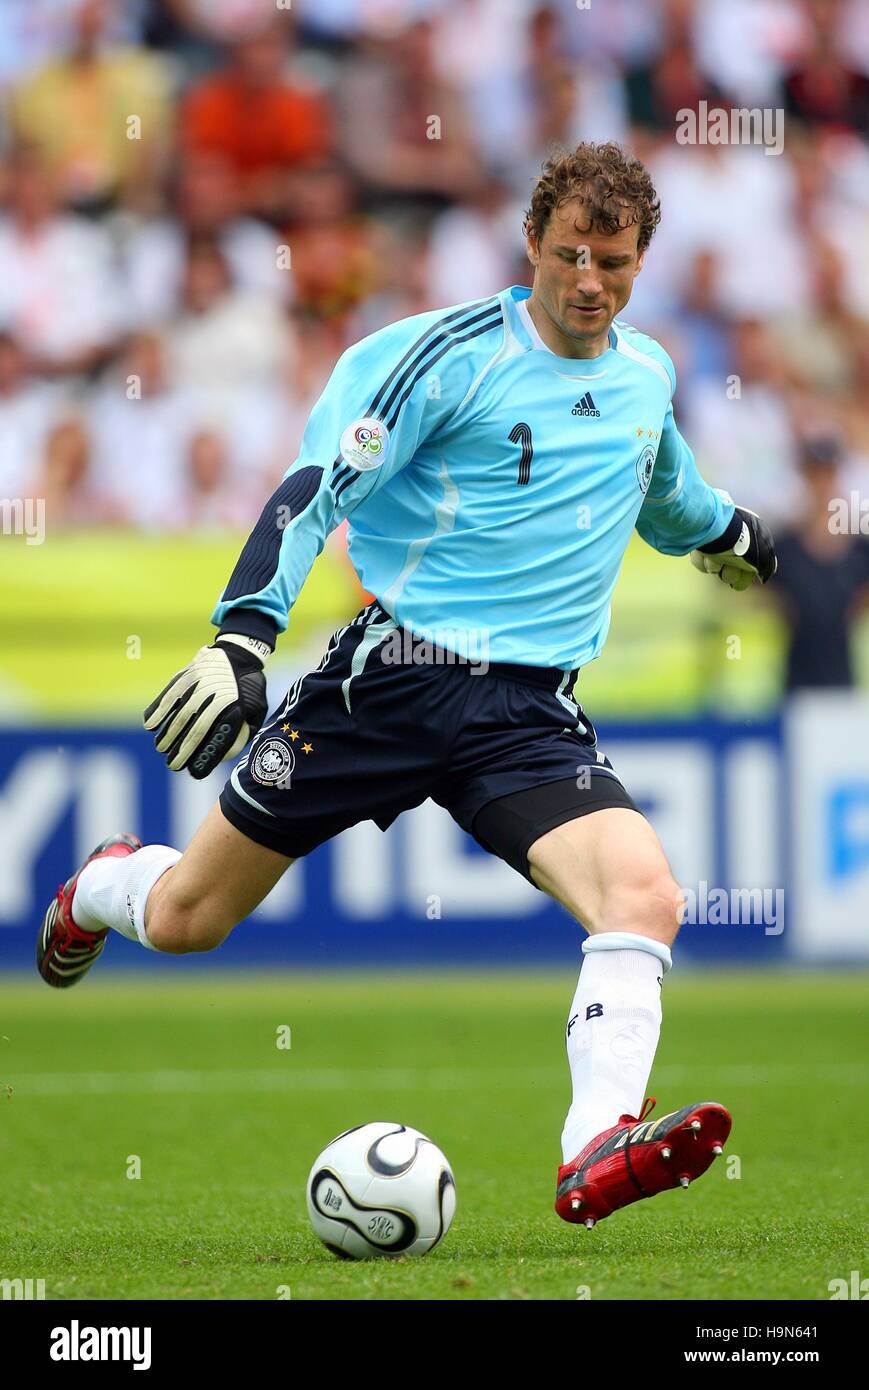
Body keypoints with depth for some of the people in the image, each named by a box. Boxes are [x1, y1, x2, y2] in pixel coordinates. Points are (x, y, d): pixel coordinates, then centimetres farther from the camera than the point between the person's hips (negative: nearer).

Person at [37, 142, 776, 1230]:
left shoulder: (647, 376, 12)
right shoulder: (447, 354, -7)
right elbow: (318, 486, -13)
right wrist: (240, 638, -24)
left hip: (530, 711, 4)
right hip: (390, 676, -3)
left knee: (645, 898, -25)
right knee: (187, 919, 6)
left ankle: (598, 1152, -35)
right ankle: (102, 887, 42)